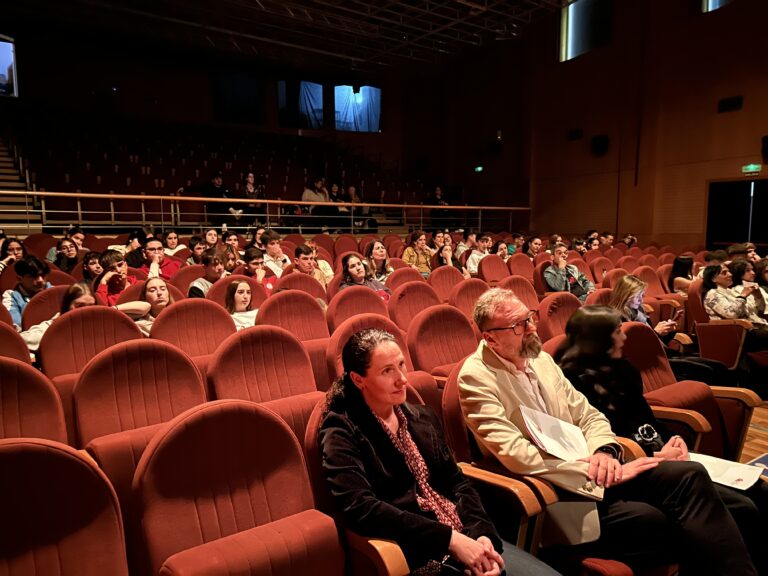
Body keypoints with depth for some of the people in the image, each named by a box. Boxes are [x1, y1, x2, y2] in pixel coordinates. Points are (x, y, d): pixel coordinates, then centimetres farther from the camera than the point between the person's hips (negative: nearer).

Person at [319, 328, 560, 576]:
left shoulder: (422, 417, 11)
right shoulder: (342, 433, -9)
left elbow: (455, 481, 9)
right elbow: (361, 510, -20)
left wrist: (482, 534, -9)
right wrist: (449, 538, -21)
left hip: (465, 536, 7)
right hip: (414, 553, -6)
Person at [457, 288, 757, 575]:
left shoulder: (540, 358, 8)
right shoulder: (476, 377, -14)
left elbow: (589, 416, 12)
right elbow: (517, 456, -20)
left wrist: (605, 452, -11)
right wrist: (597, 474, -19)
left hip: (583, 467, 7)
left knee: (689, 475, -14)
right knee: (651, 521, -26)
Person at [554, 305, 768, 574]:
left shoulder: (619, 369, 15)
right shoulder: (577, 380, -13)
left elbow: (645, 416, 17)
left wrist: (672, 441, -2)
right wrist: (657, 455, -13)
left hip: (660, 456, 9)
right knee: (742, 509, -17)